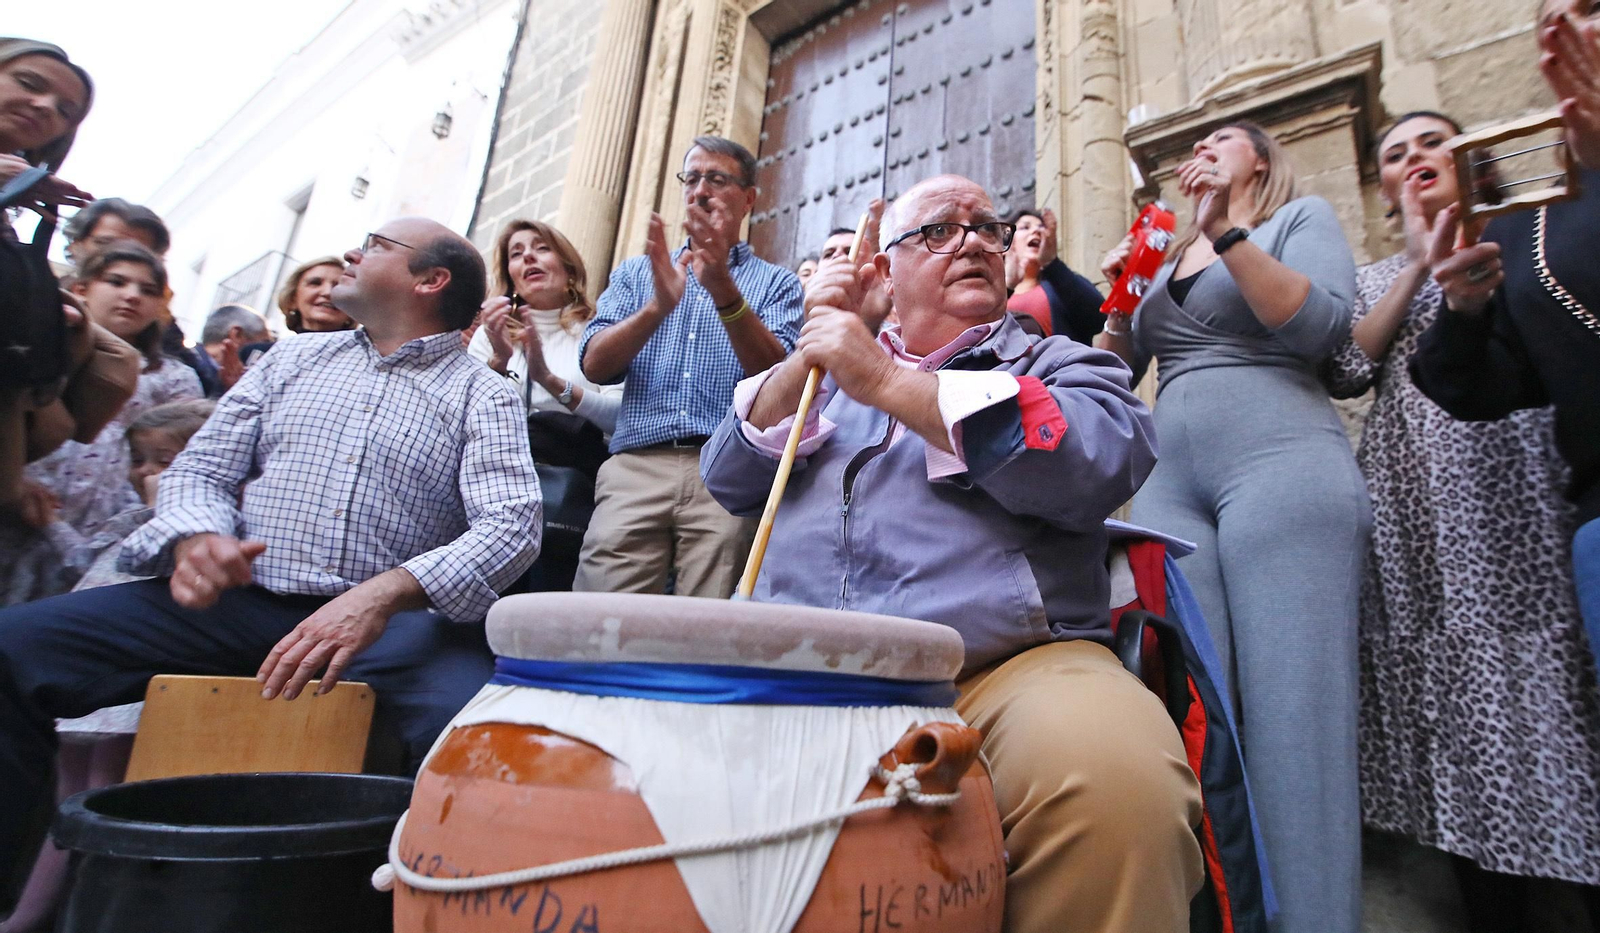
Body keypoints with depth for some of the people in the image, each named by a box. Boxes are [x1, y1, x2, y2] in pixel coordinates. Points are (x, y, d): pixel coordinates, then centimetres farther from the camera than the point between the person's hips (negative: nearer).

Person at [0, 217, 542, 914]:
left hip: (392, 619, -4)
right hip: (237, 599, 4)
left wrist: (384, 595, -24)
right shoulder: (293, 359, 21)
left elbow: (511, 524, -7)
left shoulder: (483, 396, 7)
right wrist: (196, 536, -8)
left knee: (471, 715, -32)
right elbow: (200, 469, 17)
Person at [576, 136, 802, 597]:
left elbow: (774, 373, -4)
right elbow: (594, 365, 6)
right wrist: (657, 305, -11)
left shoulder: (776, 282, 14)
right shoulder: (636, 272, 20)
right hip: (636, 466, 2)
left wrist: (724, 290, -17)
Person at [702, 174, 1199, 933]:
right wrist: (804, 357, 2)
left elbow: (1098, 462, -8)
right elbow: (728, 480, 15)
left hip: (1011, 665, -2)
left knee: (1114, 779, -33)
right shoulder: (830, 373, 25)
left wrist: (888, 382, -7)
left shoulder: (1063, 365, 15)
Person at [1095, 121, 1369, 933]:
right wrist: (1119, 299, 10)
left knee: (1289, 713, -9)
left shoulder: (1302, 217, 15)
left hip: (1280, 463, -4)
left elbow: (1321, 325, -4)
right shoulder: (1164, 258, 28)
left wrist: (1226, 231, -5)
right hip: (1170, 483, 4)